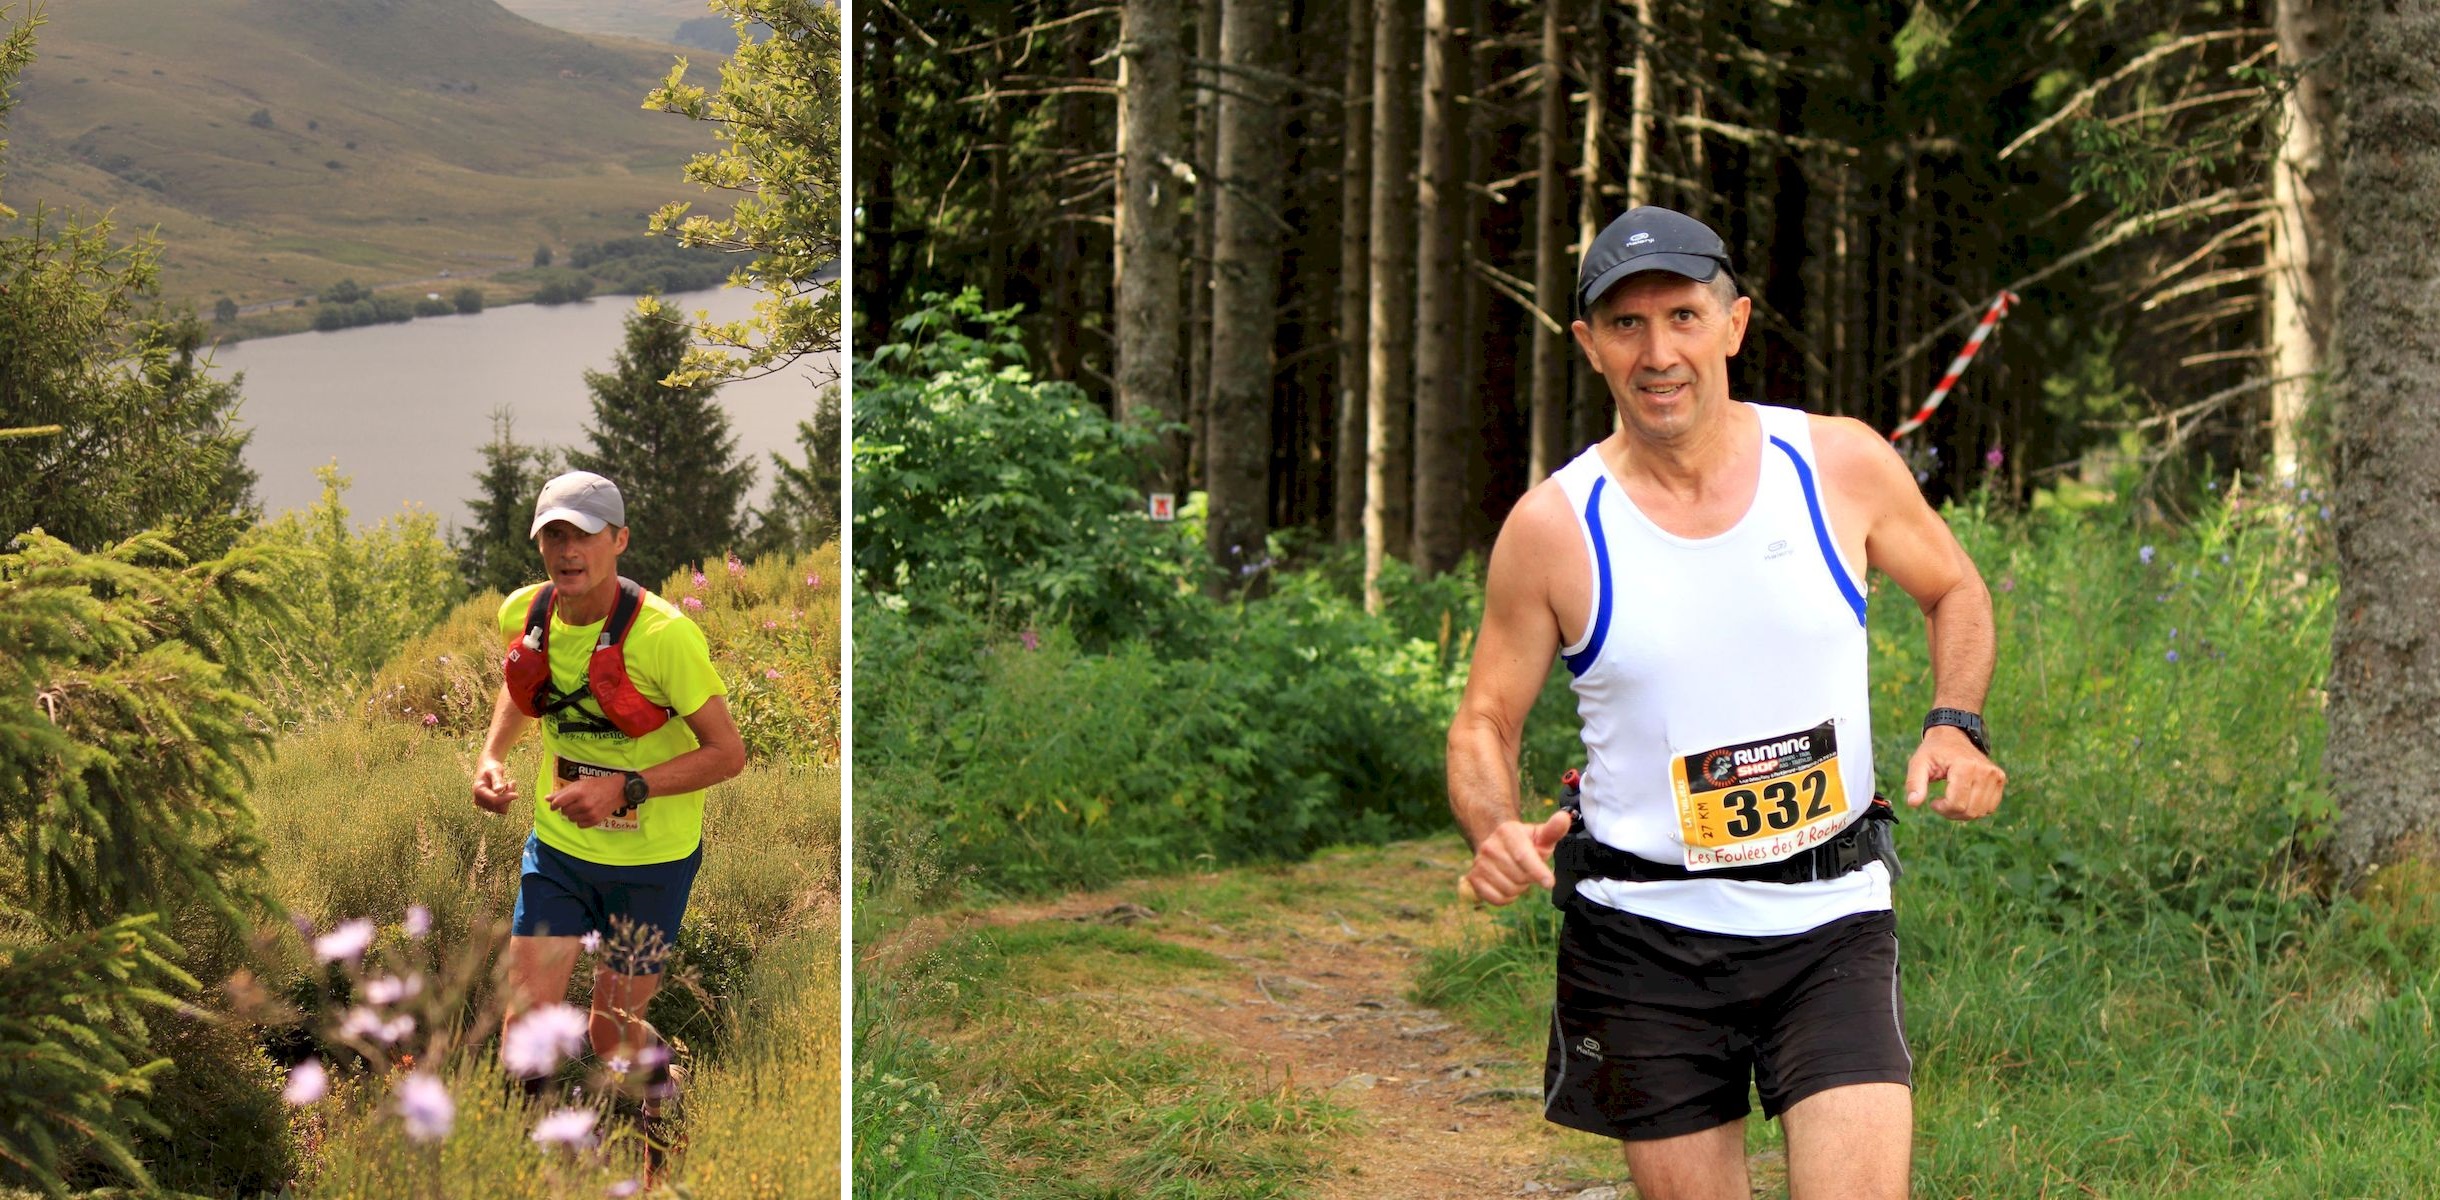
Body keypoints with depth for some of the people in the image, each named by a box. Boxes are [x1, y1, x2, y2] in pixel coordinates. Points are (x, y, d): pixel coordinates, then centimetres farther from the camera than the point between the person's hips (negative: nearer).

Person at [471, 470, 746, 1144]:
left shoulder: (662, 635, -23)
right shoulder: (524, 615, -7)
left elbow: (727, 753, -18)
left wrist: (626, 788, -27)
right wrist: (493, 755, 0)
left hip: (651, 859, -4)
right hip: (558, 843, 4)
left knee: (611, 1035, 8)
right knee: (522, 1029, -4)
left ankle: (659, 1062, 43)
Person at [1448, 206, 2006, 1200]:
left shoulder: (1842, 466, -3)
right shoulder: (1554, 527, -6)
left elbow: (1955, 591, 15)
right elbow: (1486, 720, 3)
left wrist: (1955, 725, -3)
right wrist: (1497, 836, -18)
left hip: (1832, 924, 0)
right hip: (1645, 936, 0)